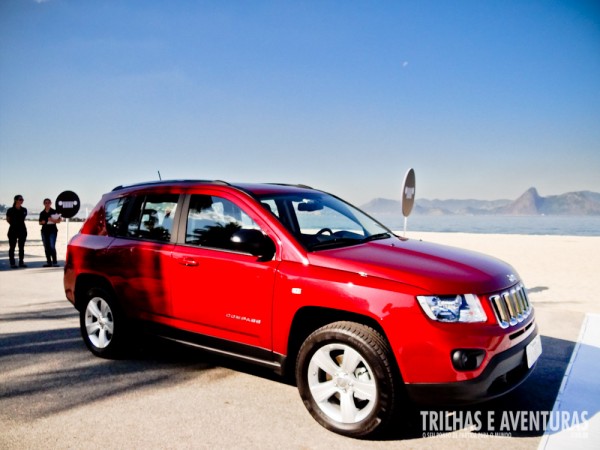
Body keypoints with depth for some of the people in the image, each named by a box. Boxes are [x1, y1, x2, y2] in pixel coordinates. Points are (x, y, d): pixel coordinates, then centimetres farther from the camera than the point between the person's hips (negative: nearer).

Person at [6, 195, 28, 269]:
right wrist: (14, 224, 9)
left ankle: (21, 262, 14)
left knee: (21, 247, 8)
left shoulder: (24, 210, 4)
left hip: (22, 230, 4)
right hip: (13, 230, -4)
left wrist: (19, 223, 10)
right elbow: (8, 219, 8)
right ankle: (12, 263, 6)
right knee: (12, 247, 2)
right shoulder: (10, 210, -7)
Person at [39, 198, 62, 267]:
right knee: (46, 247, 6)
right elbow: (40, 222, 18)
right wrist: (42, 222, -4)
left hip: (52, 230, -4)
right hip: (44, 231, 5)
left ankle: (55, 262, -11)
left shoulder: (54, 212, 1)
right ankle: (49, 262, 12)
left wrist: (53, 220, -18)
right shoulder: (42, 213, 12)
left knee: (52, 247, -13)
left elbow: (59, 221, -2)